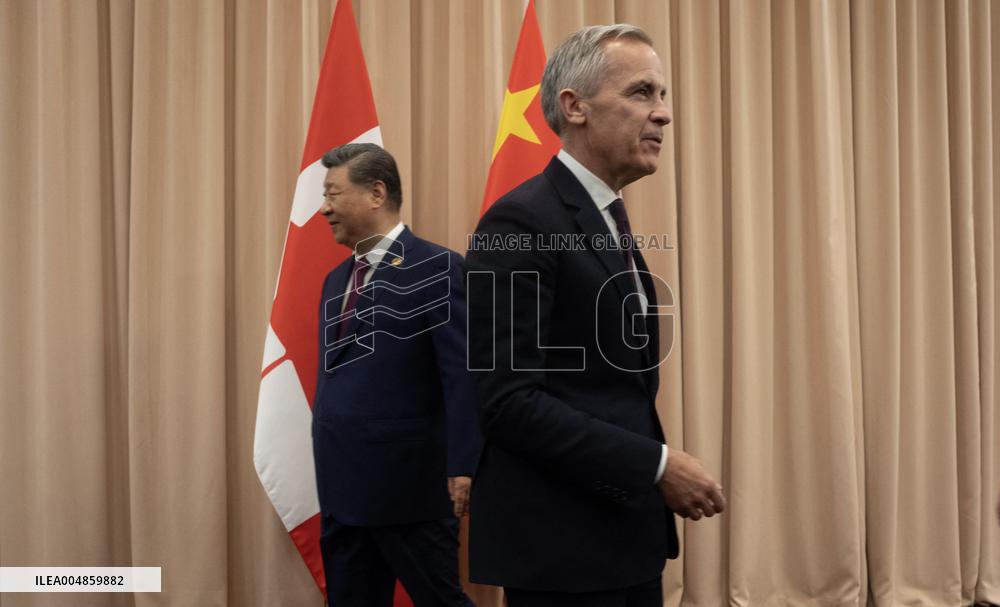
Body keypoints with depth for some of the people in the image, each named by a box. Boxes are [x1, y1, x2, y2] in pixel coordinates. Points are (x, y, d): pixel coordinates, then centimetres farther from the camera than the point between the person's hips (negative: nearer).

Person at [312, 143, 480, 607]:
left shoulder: (437, 268, -8)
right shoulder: (337, 279, 15)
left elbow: (463, 376, -14)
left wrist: (463, 465, -19)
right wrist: (326, 461, 16)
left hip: (410, 482, -7)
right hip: (341, 483, 8)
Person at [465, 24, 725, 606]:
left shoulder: (607, 220, 12)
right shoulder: (522, 222, -17)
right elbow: (510, 401, -23)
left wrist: (661, 473, 6)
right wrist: (657, 465, -20)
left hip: (625, 528, 9)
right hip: (562, 540, -9)